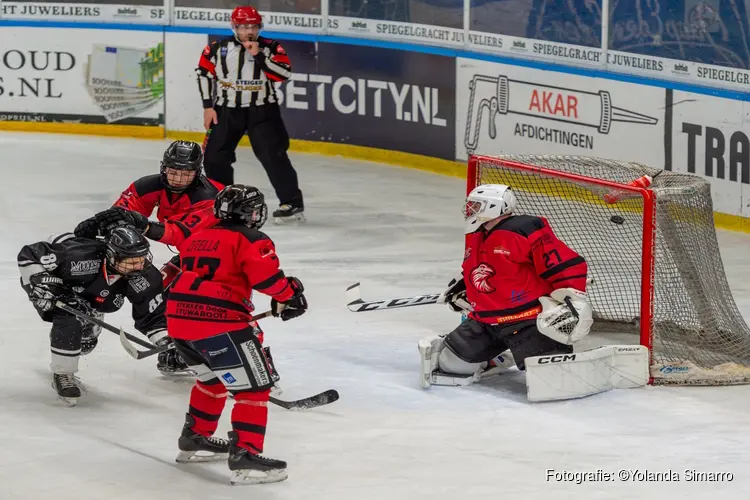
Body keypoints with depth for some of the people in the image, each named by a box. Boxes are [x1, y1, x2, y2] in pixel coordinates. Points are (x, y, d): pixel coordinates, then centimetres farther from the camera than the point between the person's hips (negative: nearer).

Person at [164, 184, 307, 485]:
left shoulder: (195, 239, 22)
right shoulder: (250, 240, -2)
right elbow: (266, 276, -15)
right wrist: (290, 294, 2)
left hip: (178, 318, 8)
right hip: (218, 323, -8)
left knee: (213, 377, 30)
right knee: (254, 386, -1)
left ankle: (195, 438, 39)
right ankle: (245, 456, -10)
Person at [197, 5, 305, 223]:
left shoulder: (270, 48, -7)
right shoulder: (219, 48, -3)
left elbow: (284, 73, -19)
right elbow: (204, 73, 5)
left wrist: (259, 56, -24)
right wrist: (208, 106, 2)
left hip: (262, 110, -3)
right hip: (227, 109, 3)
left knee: (273, 154, -14)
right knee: (214, 155, 5)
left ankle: (293, 203, -11)